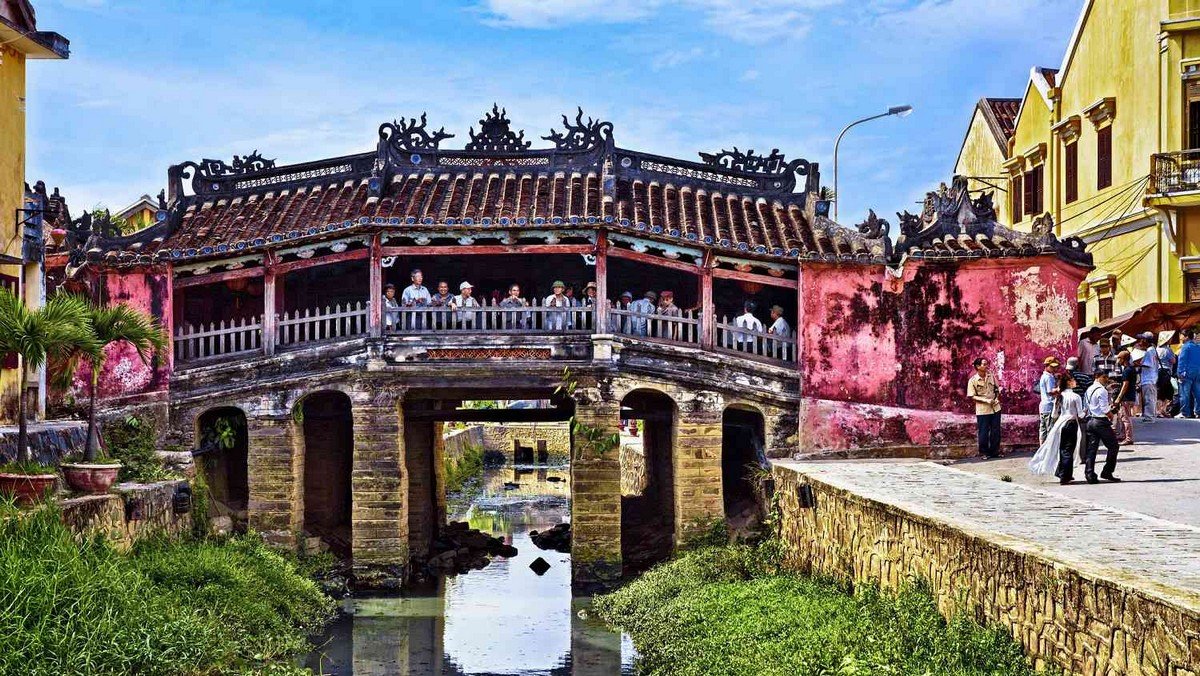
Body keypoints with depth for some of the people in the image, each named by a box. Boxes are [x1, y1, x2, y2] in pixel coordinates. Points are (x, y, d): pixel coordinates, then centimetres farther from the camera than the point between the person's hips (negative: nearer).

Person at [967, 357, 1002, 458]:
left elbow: (996, 390, 15)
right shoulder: (973, 380, -9)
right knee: (983, 432, 2)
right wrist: (986, 400, -19)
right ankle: (984, 452, 16)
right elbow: (972, 396, -10)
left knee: (996, 431, 8)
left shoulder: (991, 376, 4)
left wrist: (997, 398, -5)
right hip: (982, 410, -4)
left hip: (995, 408, 4)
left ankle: (994, 451, 20)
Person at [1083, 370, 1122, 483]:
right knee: (1113, 446, 3)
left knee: (1091, 448, 6)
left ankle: (1089, 474, 1)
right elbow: (1105, 409, -18)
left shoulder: (1089, 390, 14)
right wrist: (1111, 416, 0)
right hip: (1101, 421, -8)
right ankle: (1107, 472, 1)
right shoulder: (1102, 390, -13)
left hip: (1090, 420, 8)